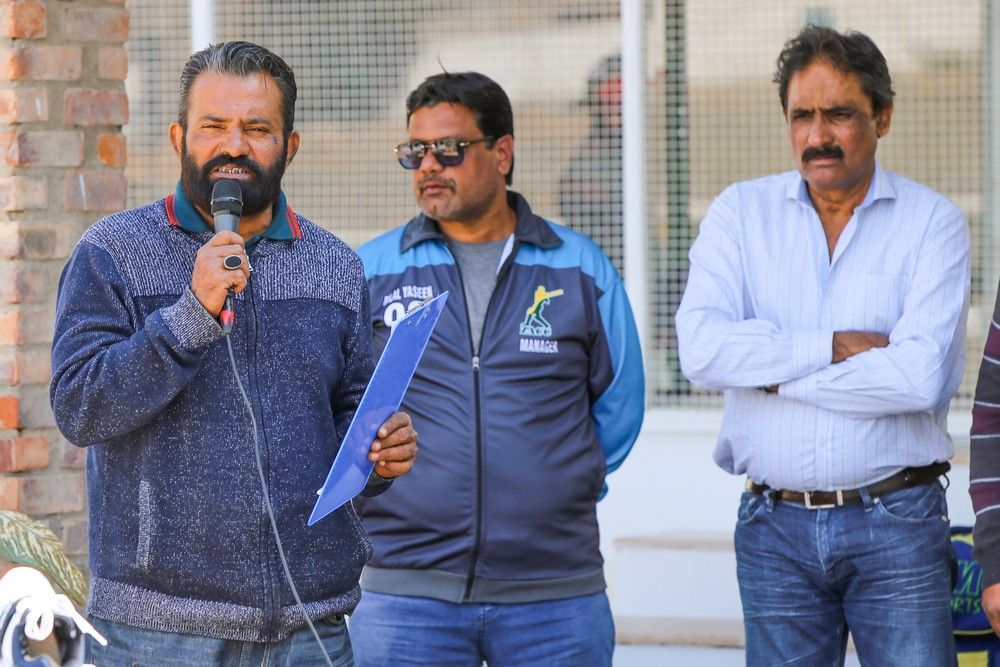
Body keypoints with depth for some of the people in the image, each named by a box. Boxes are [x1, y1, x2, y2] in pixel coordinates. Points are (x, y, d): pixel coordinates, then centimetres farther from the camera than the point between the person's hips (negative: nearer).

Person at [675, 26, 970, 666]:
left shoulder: (933, 222, -1)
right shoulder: (741, 214, 6)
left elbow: (920, 377, -15)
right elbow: (702, 347, -10)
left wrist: (777, 374, -9)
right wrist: (838, 346, -12)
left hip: (895, 524, -2)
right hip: (775, 525, 2)